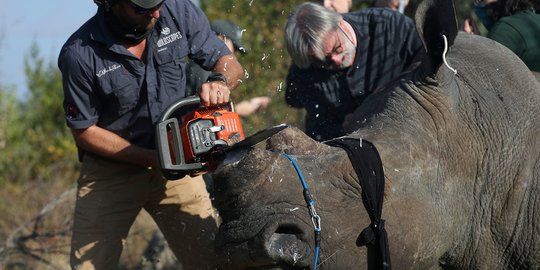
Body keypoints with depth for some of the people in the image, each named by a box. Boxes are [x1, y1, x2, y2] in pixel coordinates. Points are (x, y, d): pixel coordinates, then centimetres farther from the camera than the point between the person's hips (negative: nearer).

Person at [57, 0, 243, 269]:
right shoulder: (79, 54, -20)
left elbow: (229, 63, 0)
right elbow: (85, 132, -9)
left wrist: (219, 82, -24)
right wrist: (153, 159, -16)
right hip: (110, 172, -2)